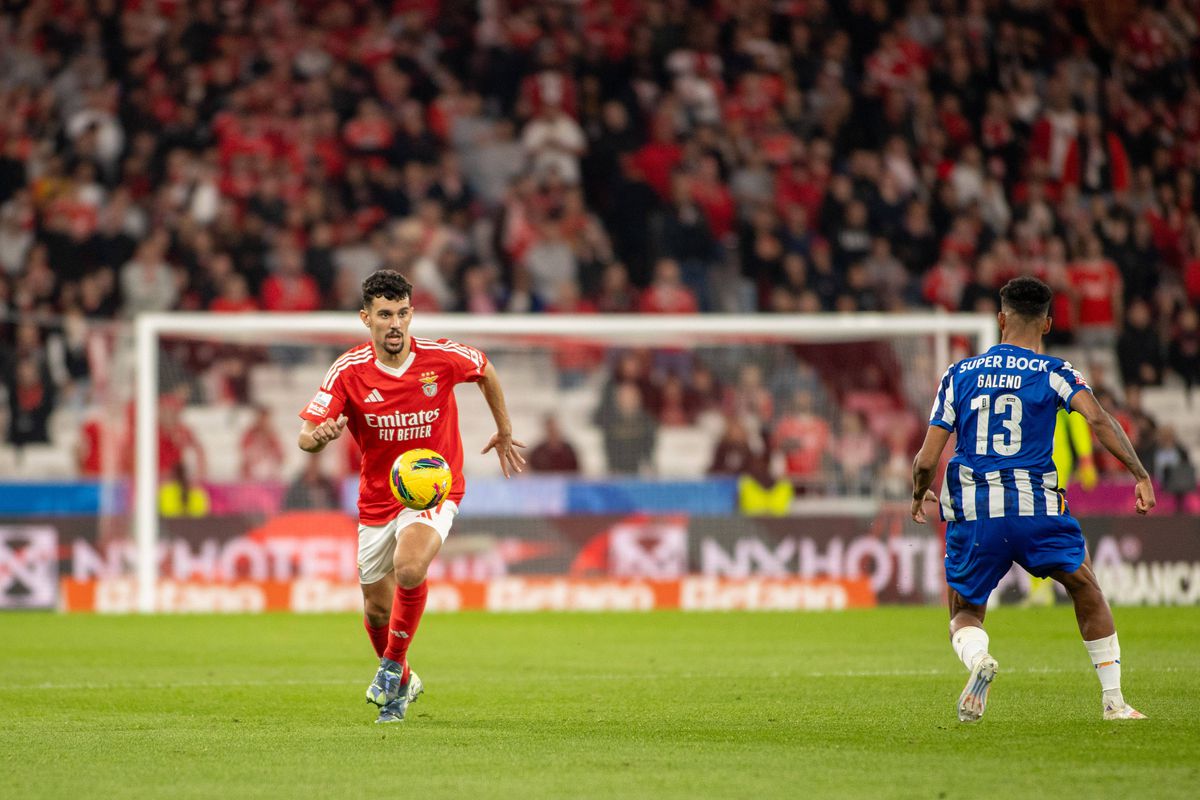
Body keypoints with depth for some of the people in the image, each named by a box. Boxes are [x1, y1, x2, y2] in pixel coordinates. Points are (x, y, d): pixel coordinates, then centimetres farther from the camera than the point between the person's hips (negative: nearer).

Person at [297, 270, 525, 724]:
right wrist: (319, 436, -42)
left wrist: (503, 432, 19)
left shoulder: (443, 358, -14)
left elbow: (486, 372, 10)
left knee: (409, 567, -32)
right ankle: (401, 683, 41)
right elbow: (306, 438, -18)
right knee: (377, 610, 10)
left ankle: (393, 665, -10)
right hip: (378, 497, 3)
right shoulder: (348, 371, -14)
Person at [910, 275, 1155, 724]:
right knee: (1088, 592, 20)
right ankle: (1113, 701, 14)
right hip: (1036, 504, -1)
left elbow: (926, 460, 6)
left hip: (972, 512, 1)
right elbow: (1097, 419, -16)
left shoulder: (959, 375, 9)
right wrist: (1140, 475, -13)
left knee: (965, 615, 15)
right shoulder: (1053, 372, 3)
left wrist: (919, 497, 25)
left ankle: (977, 658, -21)